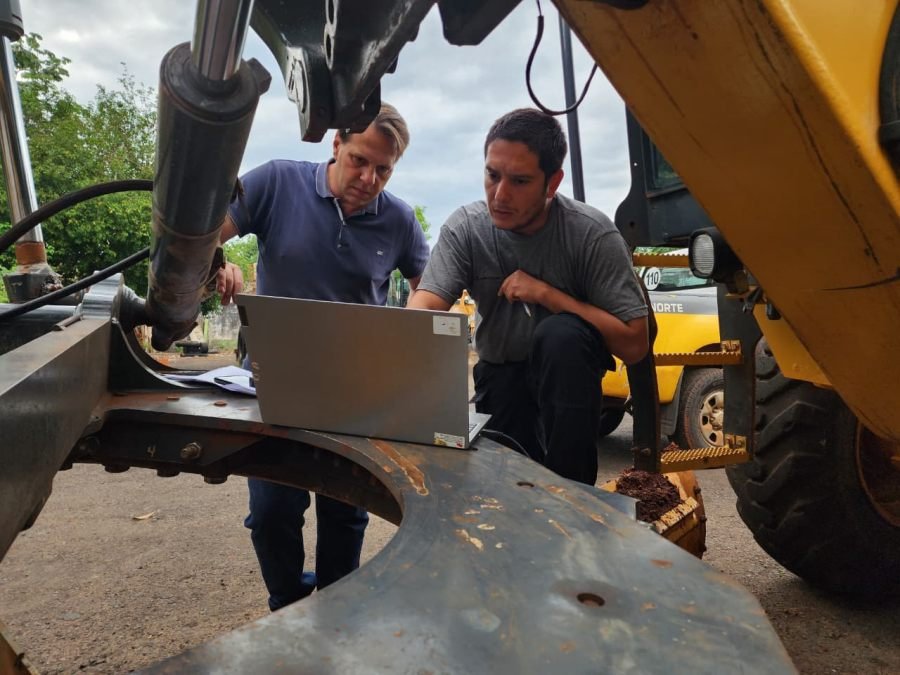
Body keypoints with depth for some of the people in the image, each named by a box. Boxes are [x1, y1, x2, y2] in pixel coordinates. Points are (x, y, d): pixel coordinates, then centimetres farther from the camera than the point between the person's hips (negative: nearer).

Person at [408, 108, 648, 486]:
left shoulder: (593, 235, -21)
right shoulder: (464, 228, -14)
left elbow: (634, 344, -22)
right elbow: (421, 312, -26)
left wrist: (547, 293, -28)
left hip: (568, 373, -2)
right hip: (498, 376, 3)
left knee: (561, 334, -34)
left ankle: (571, 488, -20)